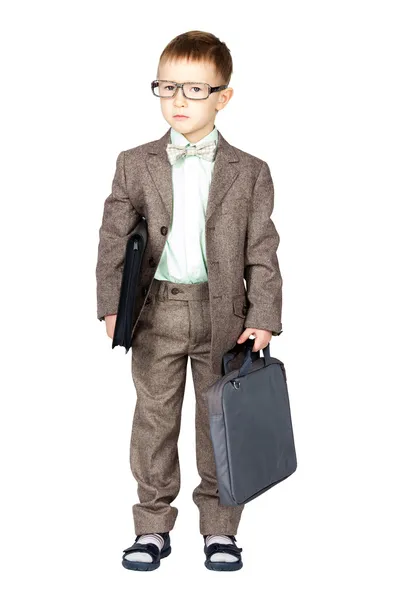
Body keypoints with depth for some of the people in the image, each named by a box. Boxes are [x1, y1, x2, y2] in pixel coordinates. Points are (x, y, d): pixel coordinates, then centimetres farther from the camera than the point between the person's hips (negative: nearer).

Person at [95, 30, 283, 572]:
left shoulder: (249, 172, 1)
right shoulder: (135, 165, 4)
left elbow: (262, 252, -1)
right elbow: (114, 238, 3)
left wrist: (262, 319, -9)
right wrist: (112, 305, -7)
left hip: (223, 312, -1)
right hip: (156, 311, 1)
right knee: (154, 419, 7)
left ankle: (219, 529, 21)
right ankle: (153, 528, 19)